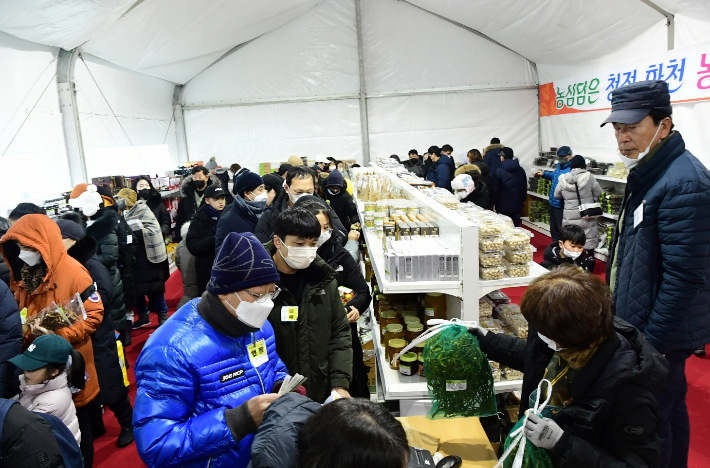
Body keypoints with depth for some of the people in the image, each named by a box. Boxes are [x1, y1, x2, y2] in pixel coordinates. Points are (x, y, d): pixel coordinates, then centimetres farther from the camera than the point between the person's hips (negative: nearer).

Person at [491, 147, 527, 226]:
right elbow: (524, 188, 13)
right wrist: (522, 200, 21)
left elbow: (495, 190, -9)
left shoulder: (498, 172, -11)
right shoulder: (521, 170, 7)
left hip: (503, 206, -5)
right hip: (517, 205, 5)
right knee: (516, 226, 10)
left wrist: (492, 202, 1)